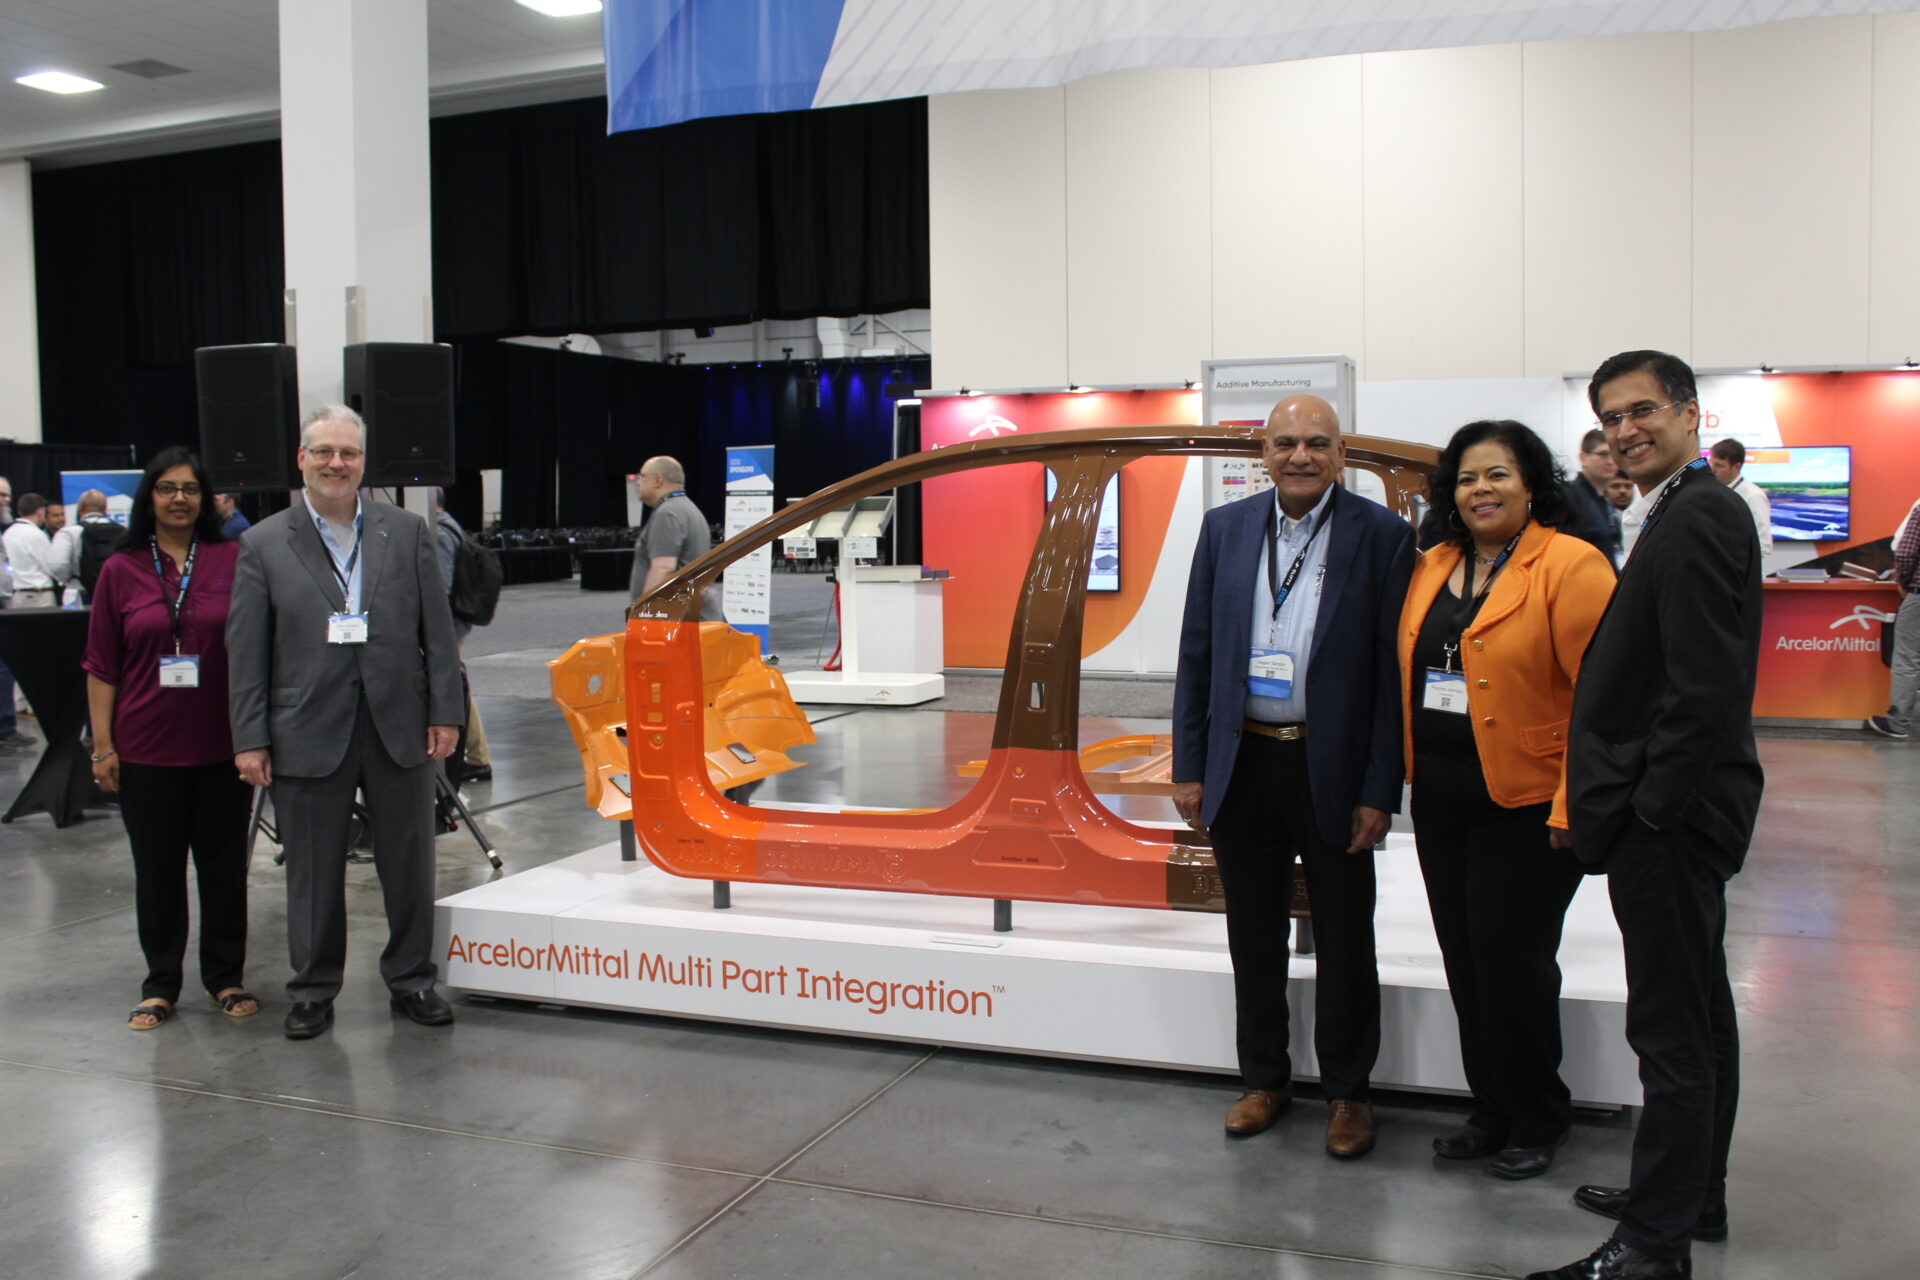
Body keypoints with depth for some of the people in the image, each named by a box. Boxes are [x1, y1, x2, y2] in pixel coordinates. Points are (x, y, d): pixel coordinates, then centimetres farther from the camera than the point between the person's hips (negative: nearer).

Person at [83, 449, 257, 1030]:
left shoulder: (234, 560, 1)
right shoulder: (121, 571, 4)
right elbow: (101, 667, 5)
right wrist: (103, 745, 0)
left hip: (222, 743, 0)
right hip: (147, 747, 1)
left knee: (224, 863, 7)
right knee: (157, 868, 8)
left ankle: (226, 977, 22)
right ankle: (160, 986, 21)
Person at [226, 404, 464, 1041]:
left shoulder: (406, 531, 5)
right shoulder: (264, 544, 2)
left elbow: (437, 629, 5)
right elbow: (246, 650, 0)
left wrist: (445, 713, 0)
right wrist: (250, 739, -4)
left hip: (398, 728, 1)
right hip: (309, 736, -1)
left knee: (409, 865, 10)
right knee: (313, 874, 9)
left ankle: (411, 979, 26)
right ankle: (313, 991, 25)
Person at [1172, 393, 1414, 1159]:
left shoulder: (1382, 535, -6)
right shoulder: (1225, 528, 3)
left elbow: (1393, 670, -7)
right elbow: (1196, 653, 6)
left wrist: (1380, 789, -11)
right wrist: (1188, 767, 2)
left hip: (1334, 770, -3)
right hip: (1243, 763, 3)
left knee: (1344, 943, 11)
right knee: (1254, 937, 15)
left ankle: (1347, 1091, 28)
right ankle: (1264, 1077, 32)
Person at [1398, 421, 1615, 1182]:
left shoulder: (1571, 565, -11)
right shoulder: (1433, 568, 10)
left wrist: (1573, 806, -18)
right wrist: (1402, 774, 8)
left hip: (1526, 804, -6)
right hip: (1440, 799, 7)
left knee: (1514, 962, 2)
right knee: (1465, 962, 13)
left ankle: (1538, 1122, 23)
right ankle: (1491, 1112, 29)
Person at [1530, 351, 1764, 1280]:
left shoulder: (1696, 517, -18)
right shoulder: (1690, 511, 15)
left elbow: (1705, 687, -24)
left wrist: (1653, 803, -18)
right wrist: (1646, 800, 13)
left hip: (1671, 817, -11)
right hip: (1680, 811, 11)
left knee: (1670, 1026, -3)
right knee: (1696, 1010, 19)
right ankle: (1694, 1195, 34)